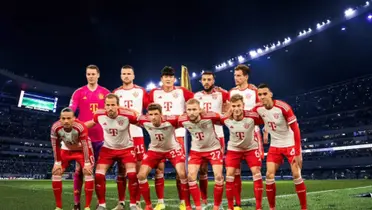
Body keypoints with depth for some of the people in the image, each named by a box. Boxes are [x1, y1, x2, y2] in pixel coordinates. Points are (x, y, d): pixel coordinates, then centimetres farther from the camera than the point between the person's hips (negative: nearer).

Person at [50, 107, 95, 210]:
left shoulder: (81, 127, -36)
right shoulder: (55, 127, -26)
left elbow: (85, 145, -27)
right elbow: (55, 145, -13)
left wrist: (87, 163, -25)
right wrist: (57, 162, -11)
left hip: (81, 150, -3)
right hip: (66, 150, 4)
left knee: (88, 171, -18)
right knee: (56, 172, -6)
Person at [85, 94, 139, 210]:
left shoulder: (127, 115, -26)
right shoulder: (99, 115, -16)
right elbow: (91, 123, 8)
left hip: (126, 148, -2)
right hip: (108, 148, 3)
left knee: (132, 175, -16)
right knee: (99, 175, -9)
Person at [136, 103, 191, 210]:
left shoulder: (171, 121, -34)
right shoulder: (144, 121, -25)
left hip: (172, 148, -2)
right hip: (155, 150, 3)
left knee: (182, 174, -18)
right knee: (141, 175, -8)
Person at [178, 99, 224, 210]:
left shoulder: (210, 117, -29)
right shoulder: (182, 120, -21)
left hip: (213, 148, -2)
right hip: (196, 150, 2)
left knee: (218, 176, -10)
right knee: (191, 176, -8)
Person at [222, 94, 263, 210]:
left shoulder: (252, 116, -27)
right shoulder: (225, 119, -22)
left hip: (251, 148, -1)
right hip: (233, 149, 1)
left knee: (256, 173, -8)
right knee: (229, 175, -5)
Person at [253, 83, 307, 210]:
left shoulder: (283, 107, -23)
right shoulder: (258, 108, -9)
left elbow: (295, 129, -20)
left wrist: (298, 152, -23)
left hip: (290, 144, -4)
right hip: (275, 146, 4)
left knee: (296, 176, -7)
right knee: (269, 175, -3)